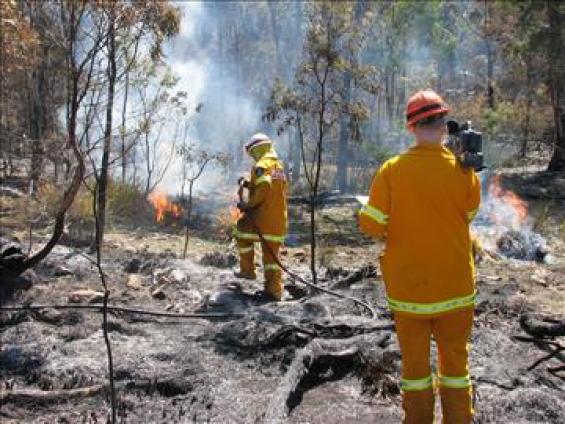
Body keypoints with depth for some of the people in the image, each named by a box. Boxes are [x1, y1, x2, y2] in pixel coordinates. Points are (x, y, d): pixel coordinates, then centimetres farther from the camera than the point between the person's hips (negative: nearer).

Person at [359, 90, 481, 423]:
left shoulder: (391, 170, -13)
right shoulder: (464, 172, -12)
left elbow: (371, 225, -13)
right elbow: (469, 216, 5)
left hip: (407, 283, 0)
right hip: (455, 284, 0)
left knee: (415, 360, 13)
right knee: (455, 359, 16)